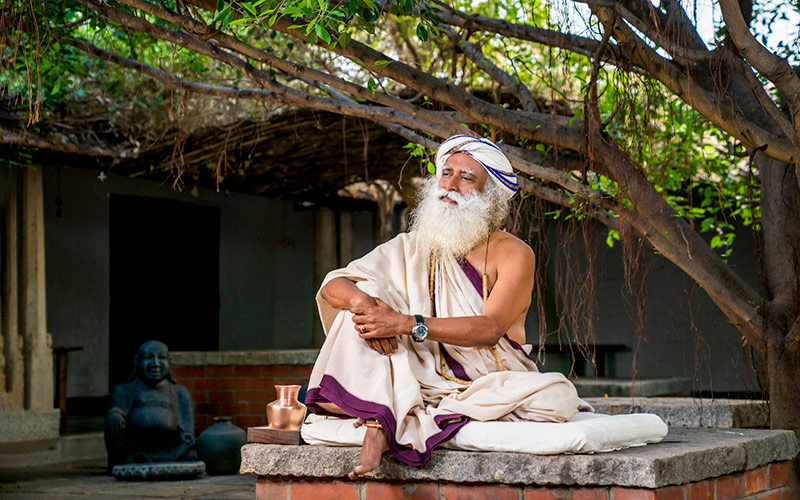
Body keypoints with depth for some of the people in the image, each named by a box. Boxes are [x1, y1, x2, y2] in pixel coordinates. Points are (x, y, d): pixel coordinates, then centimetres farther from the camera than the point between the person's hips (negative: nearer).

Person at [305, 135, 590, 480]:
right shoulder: (411, 248, 9)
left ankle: (404, 424, -31)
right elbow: (332, 286, 2)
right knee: (369, 292, -11)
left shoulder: (513, 254, -2)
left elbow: (491, 329, -18)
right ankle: (378, 421, -31)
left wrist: (407, 324, -26)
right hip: (423, 382, 2)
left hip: (494, 384, -1)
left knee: (559, 395, -32)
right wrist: (361, 301, -24)